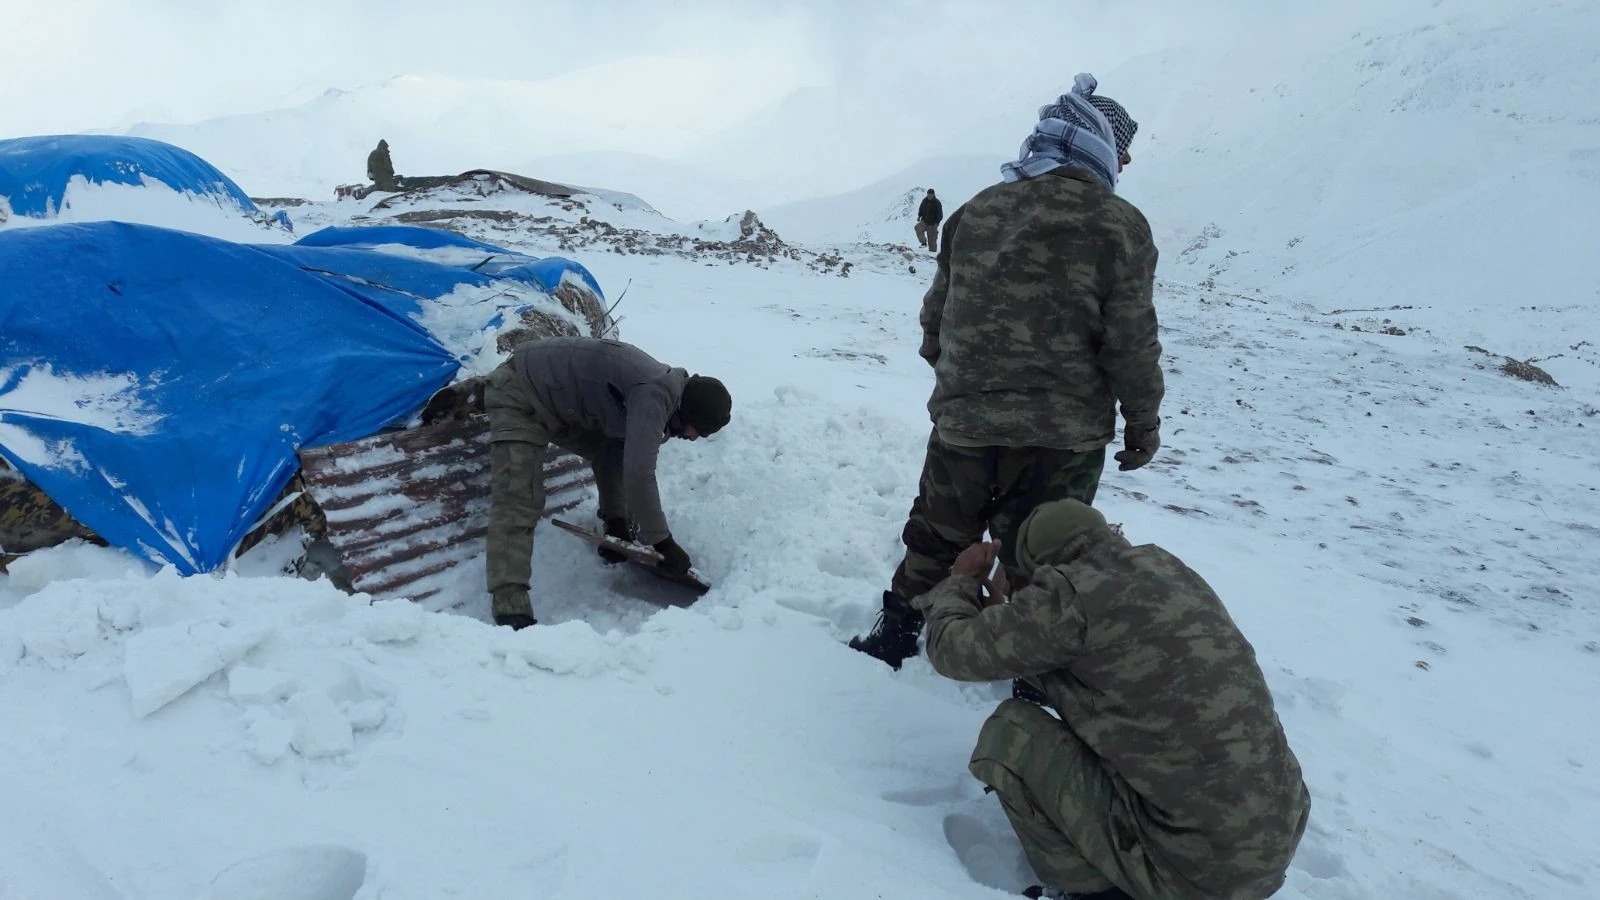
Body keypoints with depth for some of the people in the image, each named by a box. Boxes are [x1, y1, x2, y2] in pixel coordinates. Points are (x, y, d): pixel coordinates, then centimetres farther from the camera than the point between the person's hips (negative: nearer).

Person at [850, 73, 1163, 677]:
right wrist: (1143, 422, 3)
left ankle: (895, 633, 33)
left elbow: (936, 314, 10)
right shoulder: (1119, 225, -10)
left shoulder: (976, 210, 3)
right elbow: (1131, 343, -10)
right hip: (1064, 434, -3)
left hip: (963, 419, 3)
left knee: (939, 535, 21)